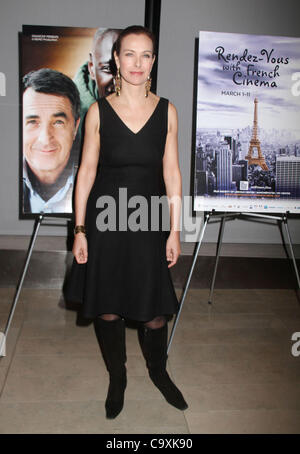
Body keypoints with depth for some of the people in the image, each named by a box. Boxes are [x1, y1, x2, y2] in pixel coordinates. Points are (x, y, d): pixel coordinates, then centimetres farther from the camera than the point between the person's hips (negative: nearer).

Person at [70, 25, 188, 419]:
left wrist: (175, 230, 0)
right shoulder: (99, 111, -1)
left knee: (155, 309, 7)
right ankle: (117, 377, 35)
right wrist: (79, 230, -2)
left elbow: (171, 172, 2)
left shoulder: (166, 111, 2)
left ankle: (158, 371, 37)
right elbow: (86, 171, 0)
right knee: (107, 309, 10)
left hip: (149, 220, 1)